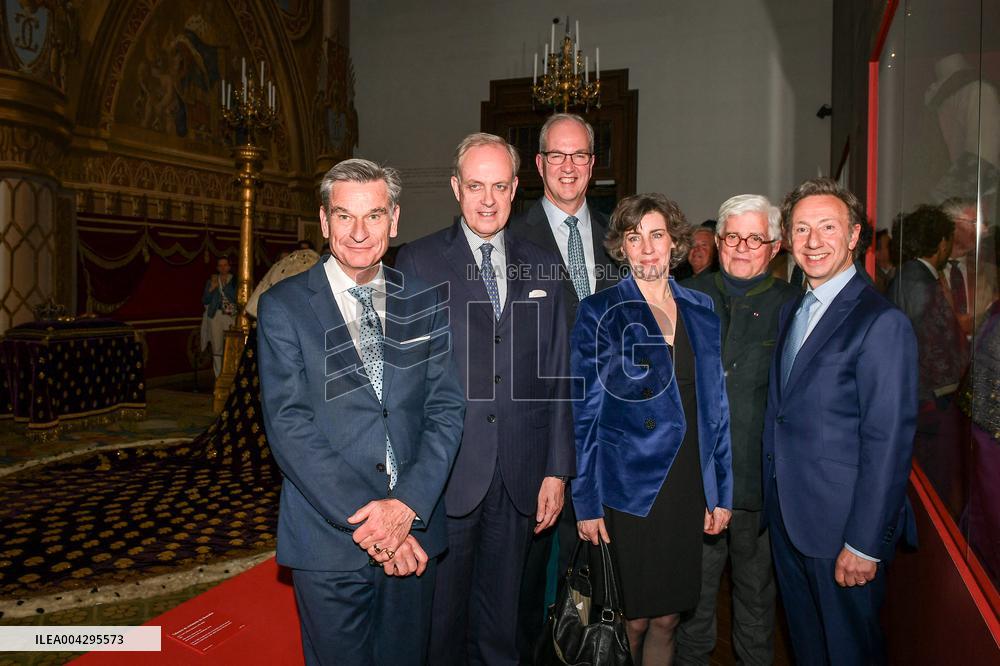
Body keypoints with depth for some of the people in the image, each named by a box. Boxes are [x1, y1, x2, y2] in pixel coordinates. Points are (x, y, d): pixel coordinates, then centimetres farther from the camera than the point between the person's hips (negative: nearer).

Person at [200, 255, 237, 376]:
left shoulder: (234, 281, 8)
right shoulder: (212, 281, 13)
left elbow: (236, 298, -4)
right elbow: (205, 301, 9)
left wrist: (226, 285, -9)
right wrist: (212, 288, -5)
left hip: (232, 316, -2)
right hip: (216, 316, 2)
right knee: (217, 349, -1)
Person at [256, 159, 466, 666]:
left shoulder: (424, 303, 5)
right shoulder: (283, 306, -4)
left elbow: (446, 408, 0)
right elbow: (288, 426, -11)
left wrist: (408, 505, -13)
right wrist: (362, 518, -17)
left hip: (415, 531, 3)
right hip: (329, 539, -2)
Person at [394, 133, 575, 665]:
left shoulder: (542, 267, 8)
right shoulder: (417, 261, -1)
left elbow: (556, 375, 7)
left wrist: (556, 470, 4)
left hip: (520, 478, 3)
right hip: (445, 473, -2)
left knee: (500, 614, 17)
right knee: (440, 613, 12)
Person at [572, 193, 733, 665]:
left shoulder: (700, 310, 8)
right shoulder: (600, 312, -5)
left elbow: (713, 405, 10)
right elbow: (584, 413, -5)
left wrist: (721, 491, 6)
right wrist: (586, 503, -8)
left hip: (687, 486, 4)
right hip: (628, 488, -4)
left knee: (667, 617, 15)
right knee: (634, 618, 8)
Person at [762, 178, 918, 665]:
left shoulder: (882, 323, -17)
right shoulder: (791, 311, 9)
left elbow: (888, 443, -19)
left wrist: (864, 545, -18)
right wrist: (771, 501, 9)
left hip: (841, 529, -7)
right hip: (786, 517, 7)